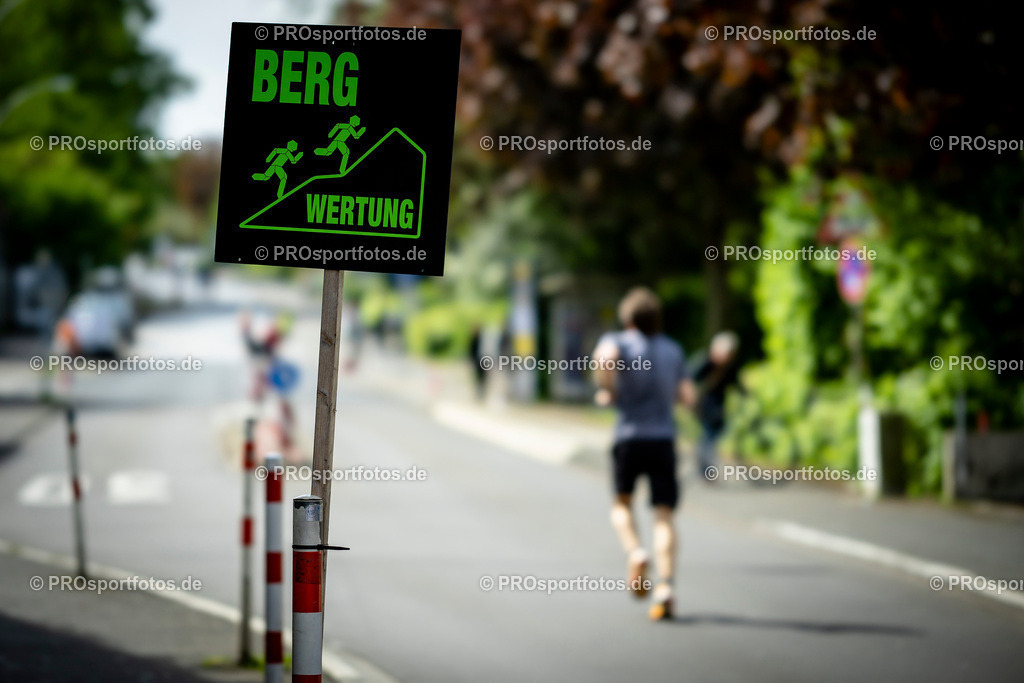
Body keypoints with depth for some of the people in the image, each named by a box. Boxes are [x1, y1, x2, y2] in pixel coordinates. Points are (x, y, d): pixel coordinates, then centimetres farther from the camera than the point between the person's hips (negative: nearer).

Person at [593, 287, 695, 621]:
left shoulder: (617, 341, 2)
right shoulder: (673, 350, 13)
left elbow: (605, 357, -23)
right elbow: (686, 396, 12)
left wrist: (608, 390, -7)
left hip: (629, 434, -2)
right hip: (664, 437, 2)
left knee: (622, 504, 19)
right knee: (663, 515, -2)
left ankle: (635, 552, -10)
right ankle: (664, 587, -17)